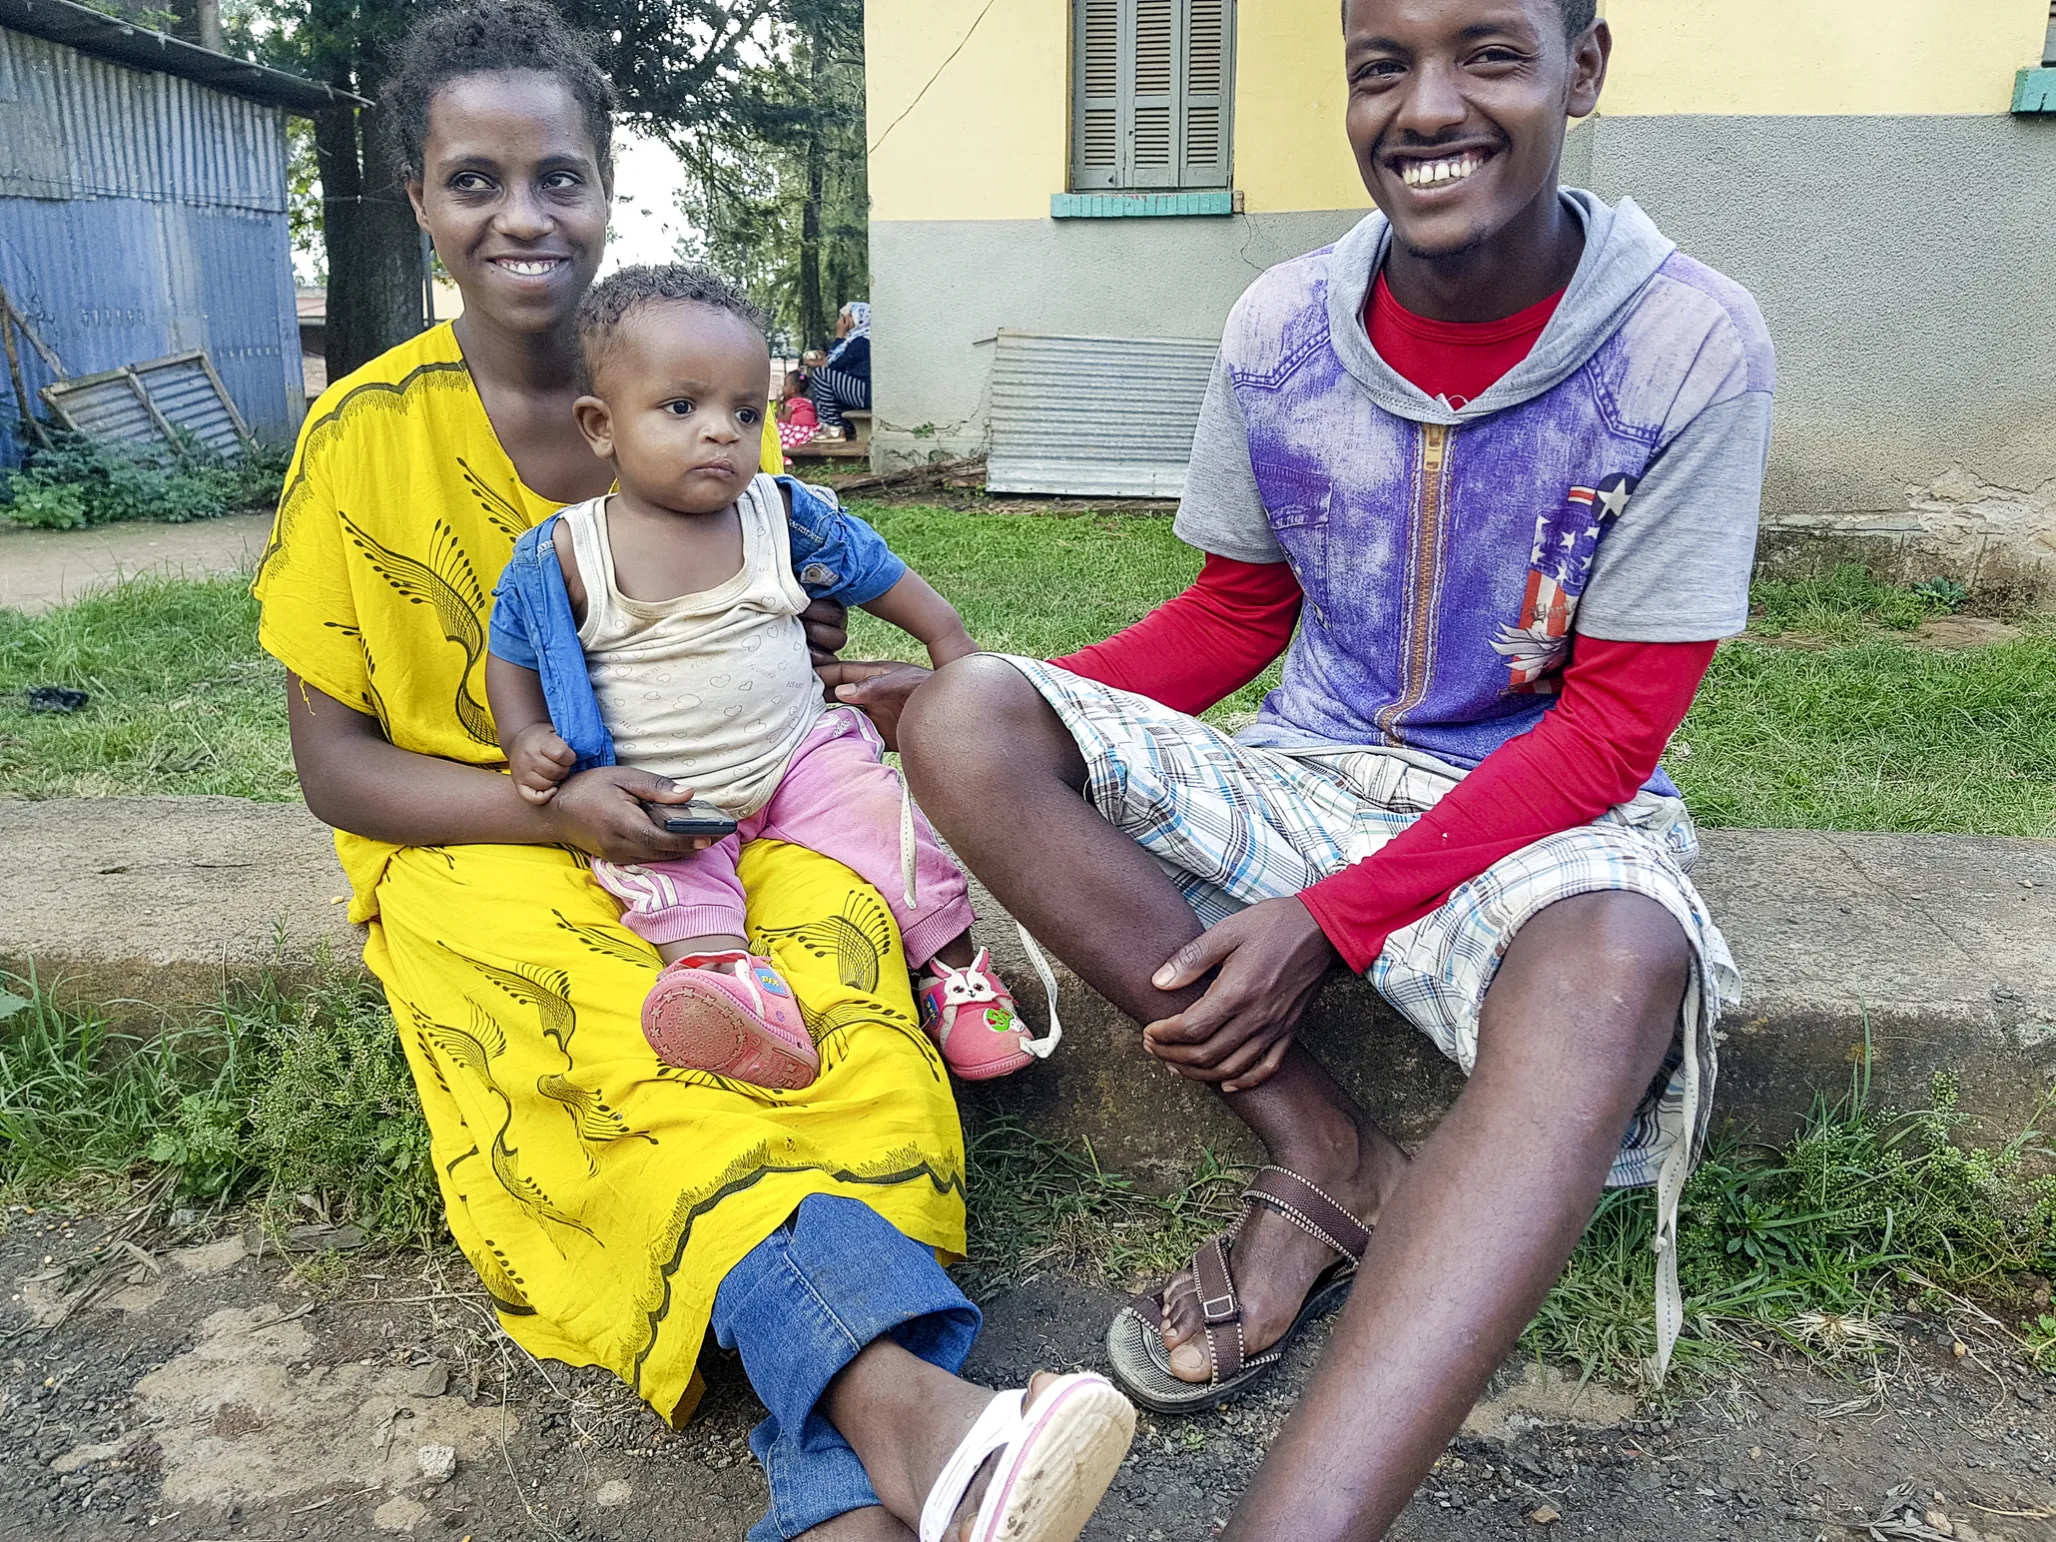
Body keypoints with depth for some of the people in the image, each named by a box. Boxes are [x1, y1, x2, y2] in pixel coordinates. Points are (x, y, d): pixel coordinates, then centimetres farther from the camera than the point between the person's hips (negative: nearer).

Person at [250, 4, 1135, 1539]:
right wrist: (555, 808, -18)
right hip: (483, 843, -1)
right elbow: (337, 763, -1)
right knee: (622, 1038, -35)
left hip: (720, 818, 2)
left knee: (836, 951, -32)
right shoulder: (367, 434, -1)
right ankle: (901, 1401, -48)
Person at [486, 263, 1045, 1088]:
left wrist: (954, 648, 10)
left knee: (886, 819, -13)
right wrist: (525, 738, -10)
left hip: (800, 754, 1)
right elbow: (512, 652, 6)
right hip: (657, 793, -1)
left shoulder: (787, 515, -3)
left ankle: (954, 970, 2)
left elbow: (878, 574, 11)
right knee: (665, 874, -28)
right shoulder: (561, 554, -8)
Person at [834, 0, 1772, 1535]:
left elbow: (1609, 731, -12)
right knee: (967, 717, -18)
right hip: (1309, 776, 4)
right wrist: (1019, 708, -5)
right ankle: (1330, 1161, -17)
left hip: (1550, 813, -3)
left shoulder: (1692, 346, -11)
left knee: (1612, 963, -39)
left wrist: (1330, 919, -20)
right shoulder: (1280, 330, -2)